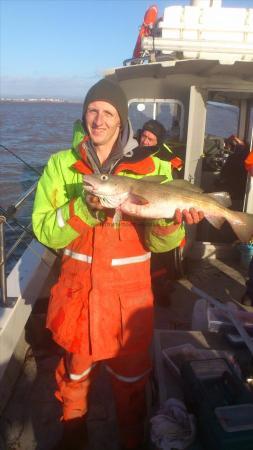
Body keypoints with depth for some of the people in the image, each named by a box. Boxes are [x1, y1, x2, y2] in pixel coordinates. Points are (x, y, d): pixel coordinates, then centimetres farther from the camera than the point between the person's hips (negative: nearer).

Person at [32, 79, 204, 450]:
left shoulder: (151, 168, -6)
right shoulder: (61, 165, -4)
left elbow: (158, 242, -7)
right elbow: (45, 232, -11)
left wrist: (170, 219, -28)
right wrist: (84, 207, -26)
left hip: (130, 294, -1)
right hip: (78, 290, 1)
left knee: (131, 377, 18)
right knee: (75, 371, 22)